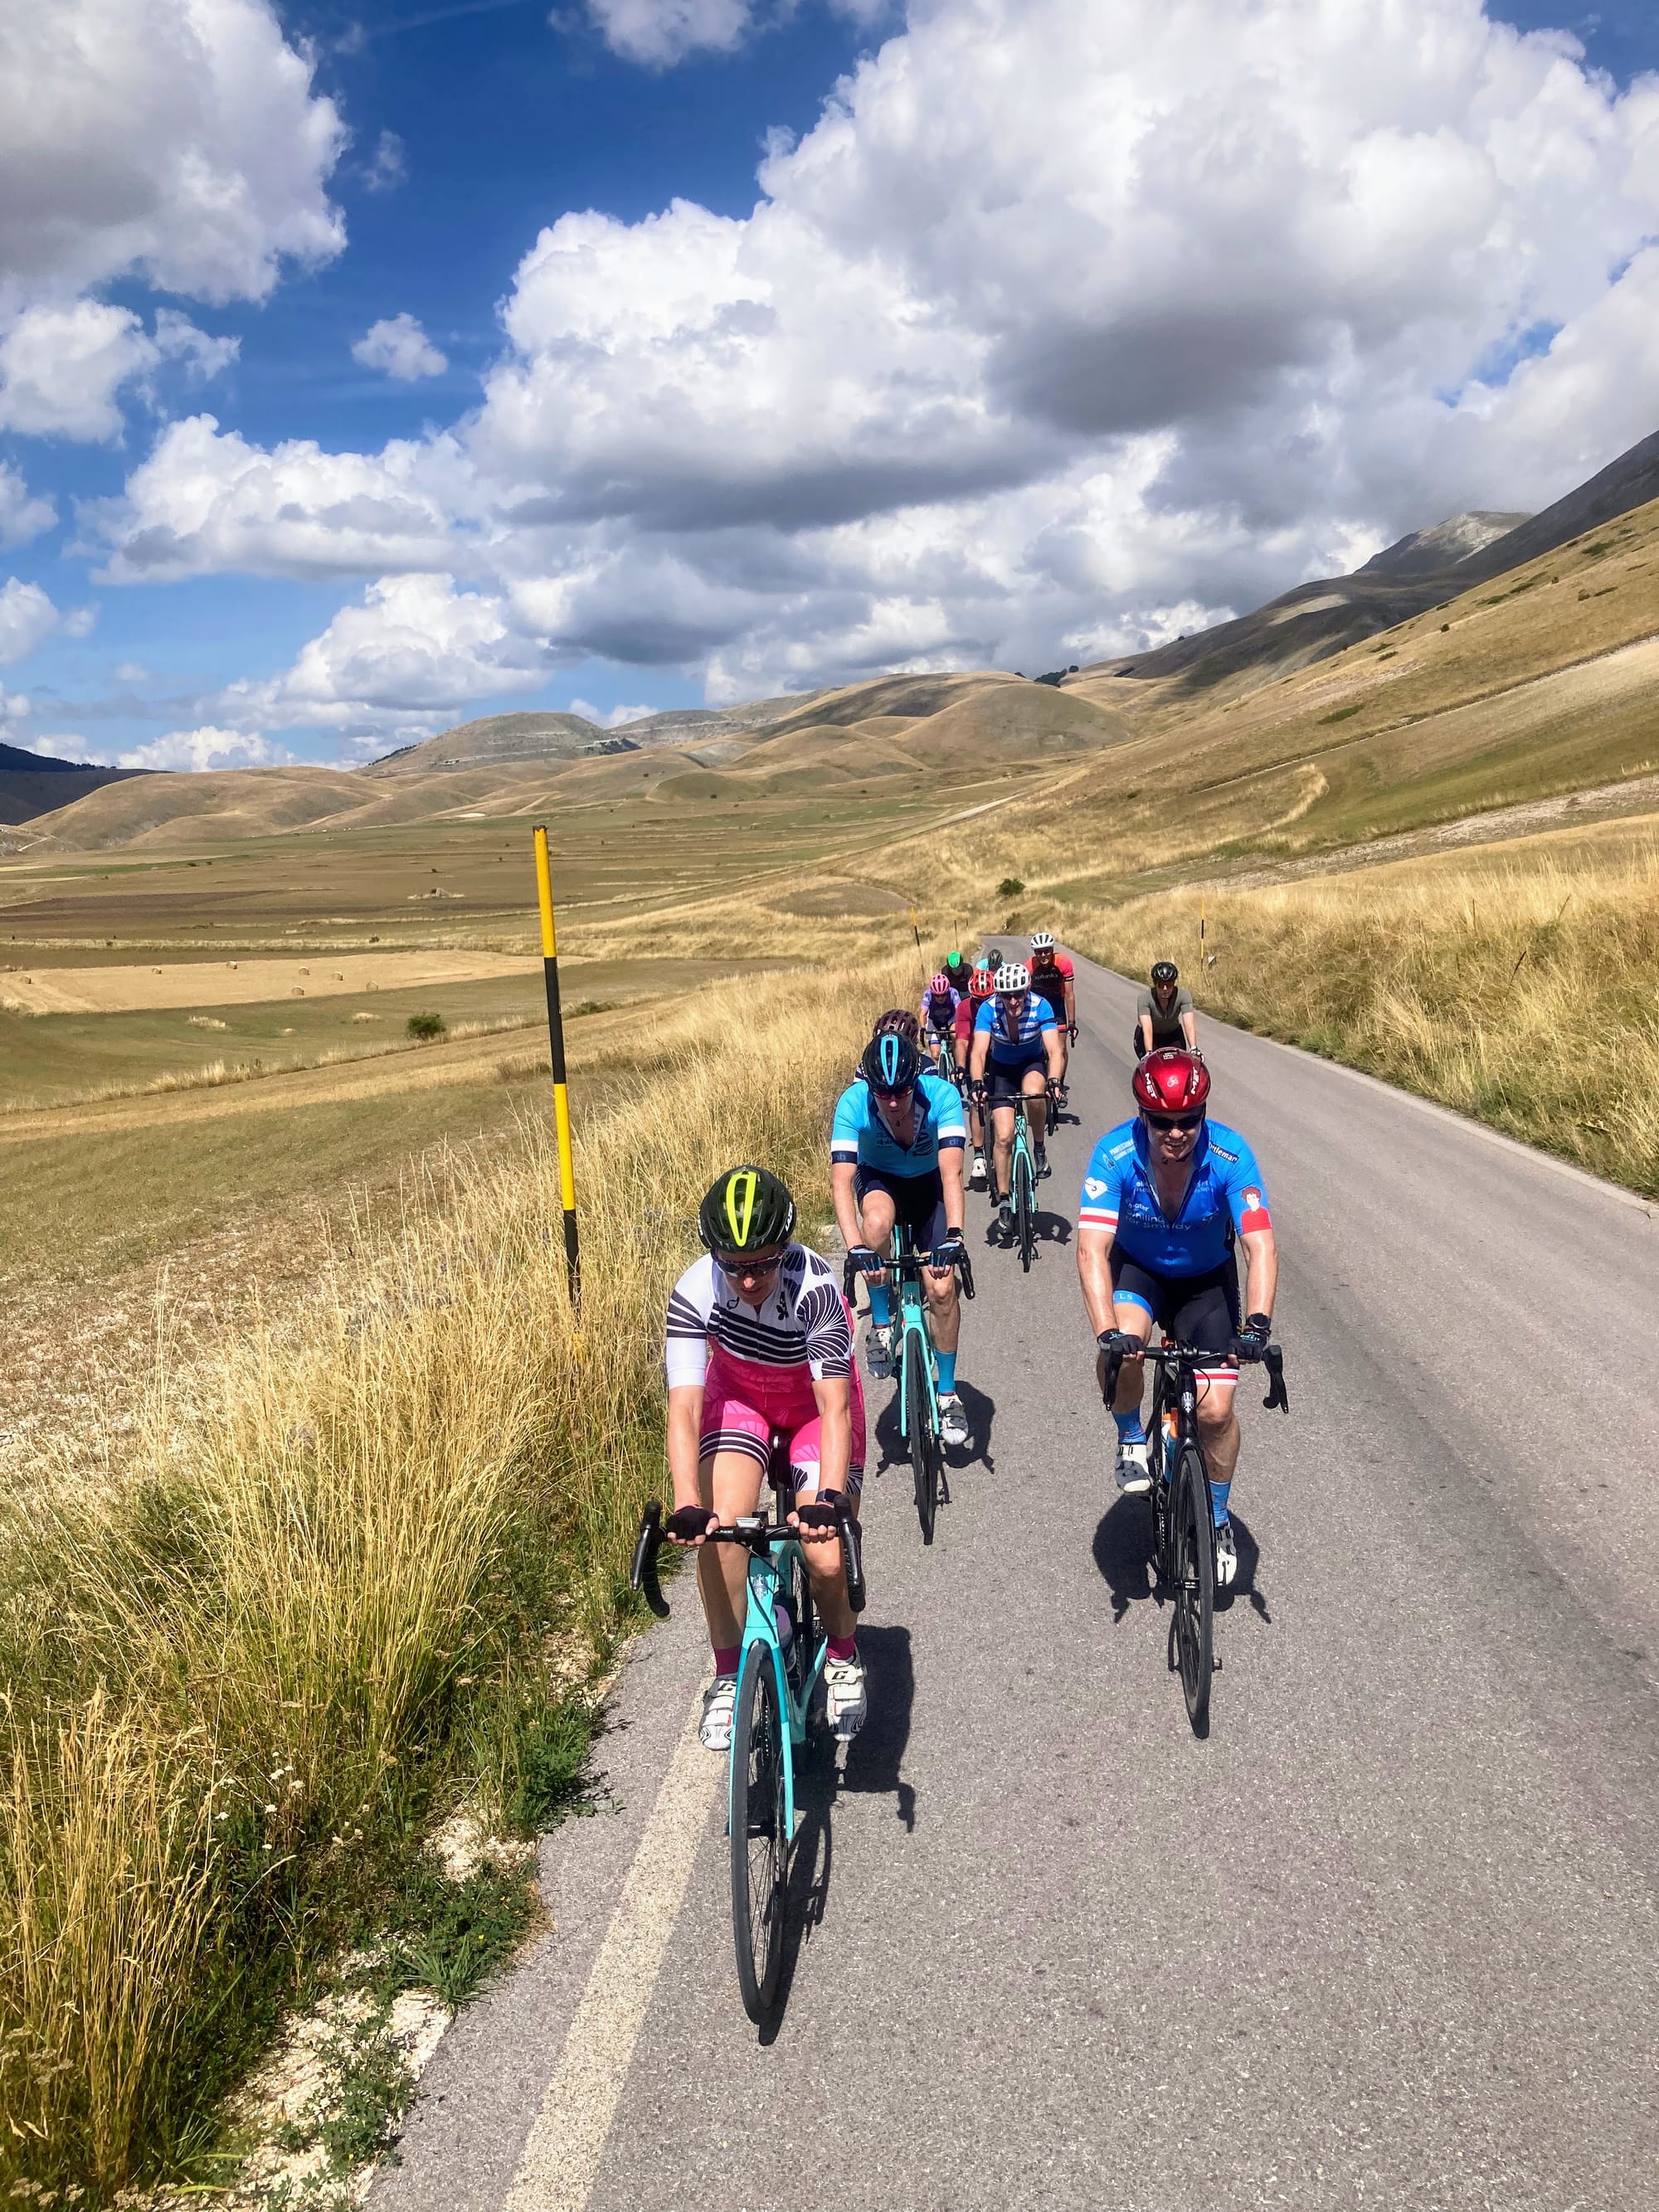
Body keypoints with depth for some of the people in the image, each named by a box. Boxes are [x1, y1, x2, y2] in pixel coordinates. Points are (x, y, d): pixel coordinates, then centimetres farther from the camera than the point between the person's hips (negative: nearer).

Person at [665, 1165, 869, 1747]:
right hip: (738, 1395, 2)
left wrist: (830, 1498, -52)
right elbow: (684, 1407, -34)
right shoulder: (694, 1291, -30)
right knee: (720, 1529, -22)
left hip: (816, 1403, -1)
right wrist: (687, 1505, -48)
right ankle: (729, 1677, 0)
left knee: (826, 1555, -15)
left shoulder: (816, 1289, -36)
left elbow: (836, 1407, -39)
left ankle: (843, 1656, 19)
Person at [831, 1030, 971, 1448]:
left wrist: (953, 1234, -54)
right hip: (879, 1179, 0)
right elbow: (841, 1180, -37)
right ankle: (881, 1325, -13)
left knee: (942, 1287, -13)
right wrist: (854, 1246, -50)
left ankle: (948, 1394, 7)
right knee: (877, 1222, -37)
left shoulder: (941, 1095, -32)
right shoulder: (853, 1103, -31)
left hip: (928, 1183, 0)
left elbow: (952, 1171, -40)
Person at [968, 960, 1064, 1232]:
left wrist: (1053, 1081, -50)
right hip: (1001, 1068, 1)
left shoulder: (1040, 1006, -27)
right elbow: (979, 1051, -32)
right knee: (1003, 1136, -10)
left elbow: (1054, 1050, -33)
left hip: (1033, 1063, -1)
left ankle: (1040, 1147, -10)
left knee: (1034, 1093, -37)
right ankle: (1003, 1200, 4)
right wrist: (977, 1084, -50)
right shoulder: (988, 1009, -25)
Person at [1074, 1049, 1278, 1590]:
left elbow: (1261, 1247, -35)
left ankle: (1217, 1521, 19)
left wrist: (1257, 1322, -51)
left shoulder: (1230, 1155, -29)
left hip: (1207, 1277, 0)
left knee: (1215, 1409, -9)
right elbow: (1092, 1248, -36)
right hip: (1137, 1269, 0)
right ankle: (1131, 1439, 1)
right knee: (1121, 1353, -32)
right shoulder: (1115, 1155, -30)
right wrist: (1107, 1331, -50)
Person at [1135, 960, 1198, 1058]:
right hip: (1148, 1036, -2)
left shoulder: (1183, 994, -24)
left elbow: (1189, 1024, -32)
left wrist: (1193, 1049, -46)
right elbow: (1147, 1028, -37)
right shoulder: (1145, 997, -28)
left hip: (1173, 1034, 2)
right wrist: (1149, 1053, -50)